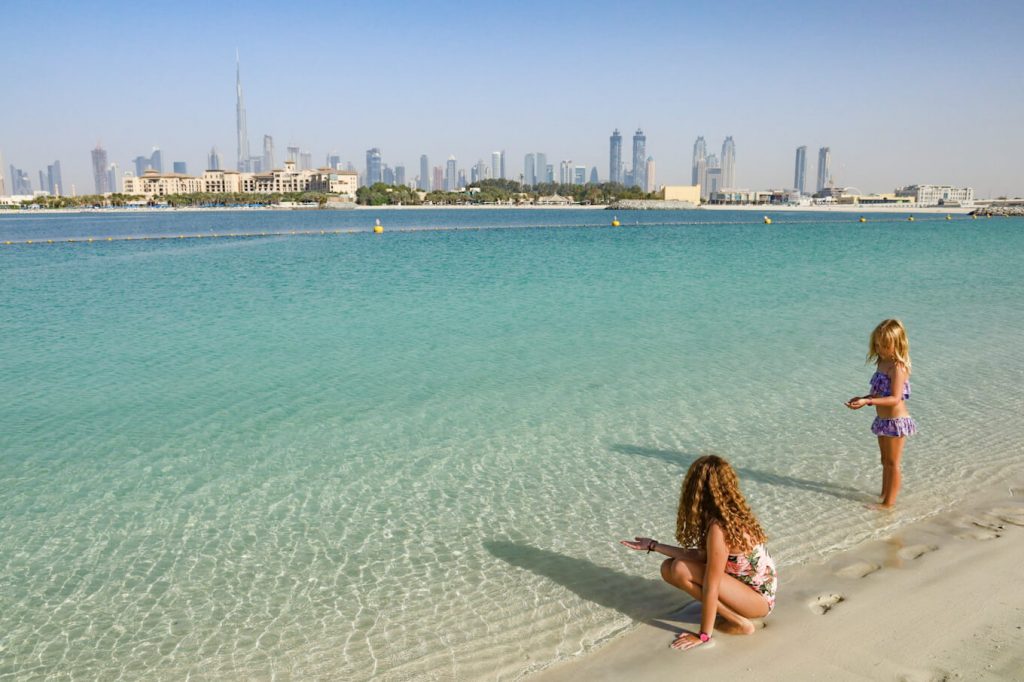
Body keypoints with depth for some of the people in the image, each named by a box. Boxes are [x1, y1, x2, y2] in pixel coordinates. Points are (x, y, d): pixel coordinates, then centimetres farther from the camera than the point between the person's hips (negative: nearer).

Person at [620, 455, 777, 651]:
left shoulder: (718, 528, -28)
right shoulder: (733, 513, -1)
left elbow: (710, 587, -24)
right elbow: (702, 557, 2)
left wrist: (703, 635, -16)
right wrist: (653, 546, 6)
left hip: (759, 599, -8)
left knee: (680, 570, -23)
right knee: (668, 567, 0)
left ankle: (739, 623, -8)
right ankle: (734, 612, 5)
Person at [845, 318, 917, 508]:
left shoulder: (898, 367, -21)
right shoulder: (882, 362, 7)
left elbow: (895, 399, -29)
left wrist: (868, 402, -37)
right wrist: (862, 398, 1)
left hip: (896, 421, -9)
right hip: (883, 420, 9)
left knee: (892, 463, 3)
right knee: (885, 461, 21)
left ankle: (889, 503, 13)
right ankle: (884, 495, 36)